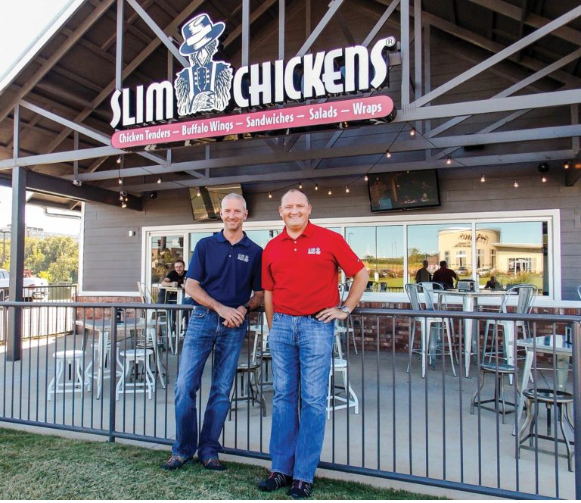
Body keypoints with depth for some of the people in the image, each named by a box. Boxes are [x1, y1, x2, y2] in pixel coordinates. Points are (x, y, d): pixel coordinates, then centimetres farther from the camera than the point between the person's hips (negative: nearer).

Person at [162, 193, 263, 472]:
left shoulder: (255, 252, 7)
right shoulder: (205, 245, 6)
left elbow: (260, 292, 9)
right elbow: (191, 286, 1)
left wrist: (243, 308, -12)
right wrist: (221, 308, -11)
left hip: (234, 325, 0)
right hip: (203, 318, 0)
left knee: (222, 390, 6)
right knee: (185, 385, -2)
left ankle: (209, 450, 20)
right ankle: (183, 449, 14)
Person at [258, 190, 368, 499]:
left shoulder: (329, 240, -1)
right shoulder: (271, 248, 9)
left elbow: (361, 274, 4)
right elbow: (268, 293, 14)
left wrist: (345, 309, -1)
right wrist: (273, 328, 10)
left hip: (317, 325, -3)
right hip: (282, 325, 4)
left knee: (313, 400, 1)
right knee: (283, 397, 10)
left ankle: (304, 476, 13)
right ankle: (281, 469, 21)